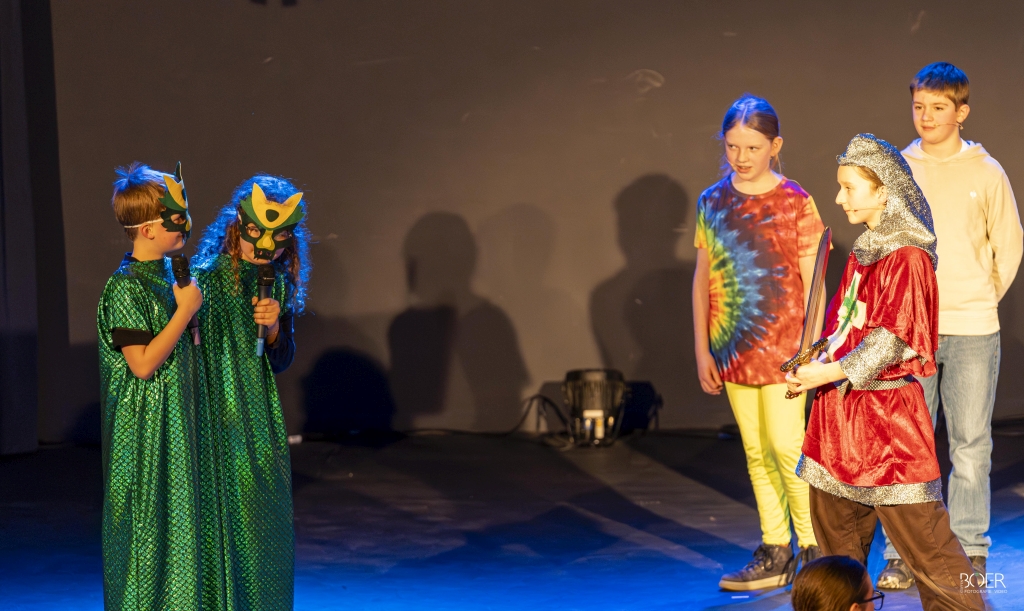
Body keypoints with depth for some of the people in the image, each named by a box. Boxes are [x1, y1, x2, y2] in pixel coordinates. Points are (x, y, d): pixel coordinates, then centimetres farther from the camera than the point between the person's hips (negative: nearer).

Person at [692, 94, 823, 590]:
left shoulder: (795, 203, -4)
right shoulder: (712, 203, 6)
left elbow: (812, 282, -3)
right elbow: (702, 281, 10)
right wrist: (702, 349, 7)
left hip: (783, 343, -4)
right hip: (733, 346, 4)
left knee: (786, 446, -8)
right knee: (756, 452, 8)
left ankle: (815, 549, 5)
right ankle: (775, 553, 15)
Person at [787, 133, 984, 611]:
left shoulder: (908, 257, -13)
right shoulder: (862, 252, 13)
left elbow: (892, 340, -19)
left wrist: (832, 371, -20)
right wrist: (811, 366, 1)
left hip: (887, 410, -9)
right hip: (842, 409, 9)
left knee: (917, 530, -6)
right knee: (835, 529, 14)